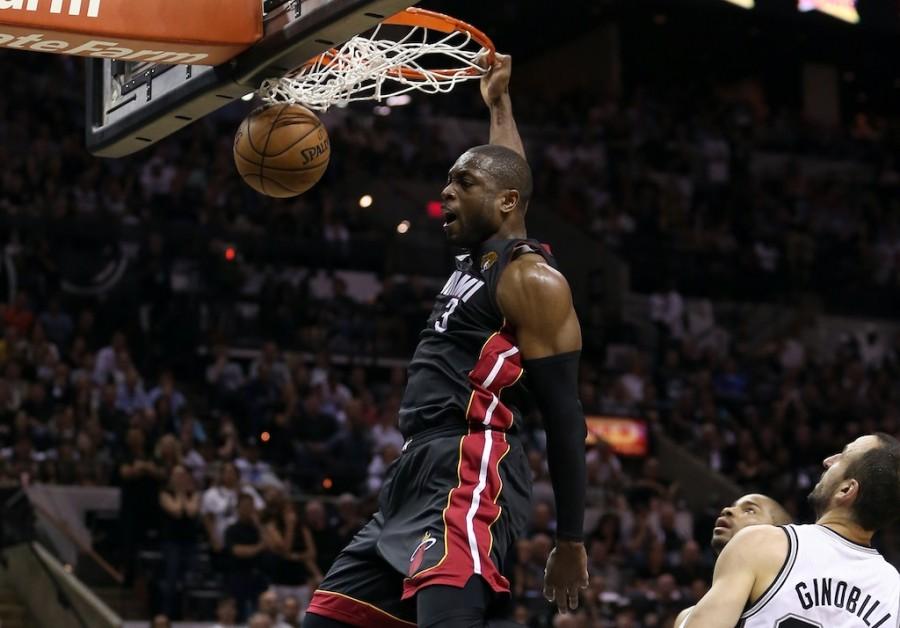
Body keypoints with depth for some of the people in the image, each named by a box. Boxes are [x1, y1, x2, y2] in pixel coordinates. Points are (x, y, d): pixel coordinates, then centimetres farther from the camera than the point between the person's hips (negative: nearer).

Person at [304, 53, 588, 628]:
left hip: (470, 477, -10)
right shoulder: (479, 259, 21)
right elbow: (506, 173, 43)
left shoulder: (531, 279, -6)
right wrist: (498, 102, 55)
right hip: (417, 472, 10)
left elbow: (564, 414, -9)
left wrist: (571, 540, -11)